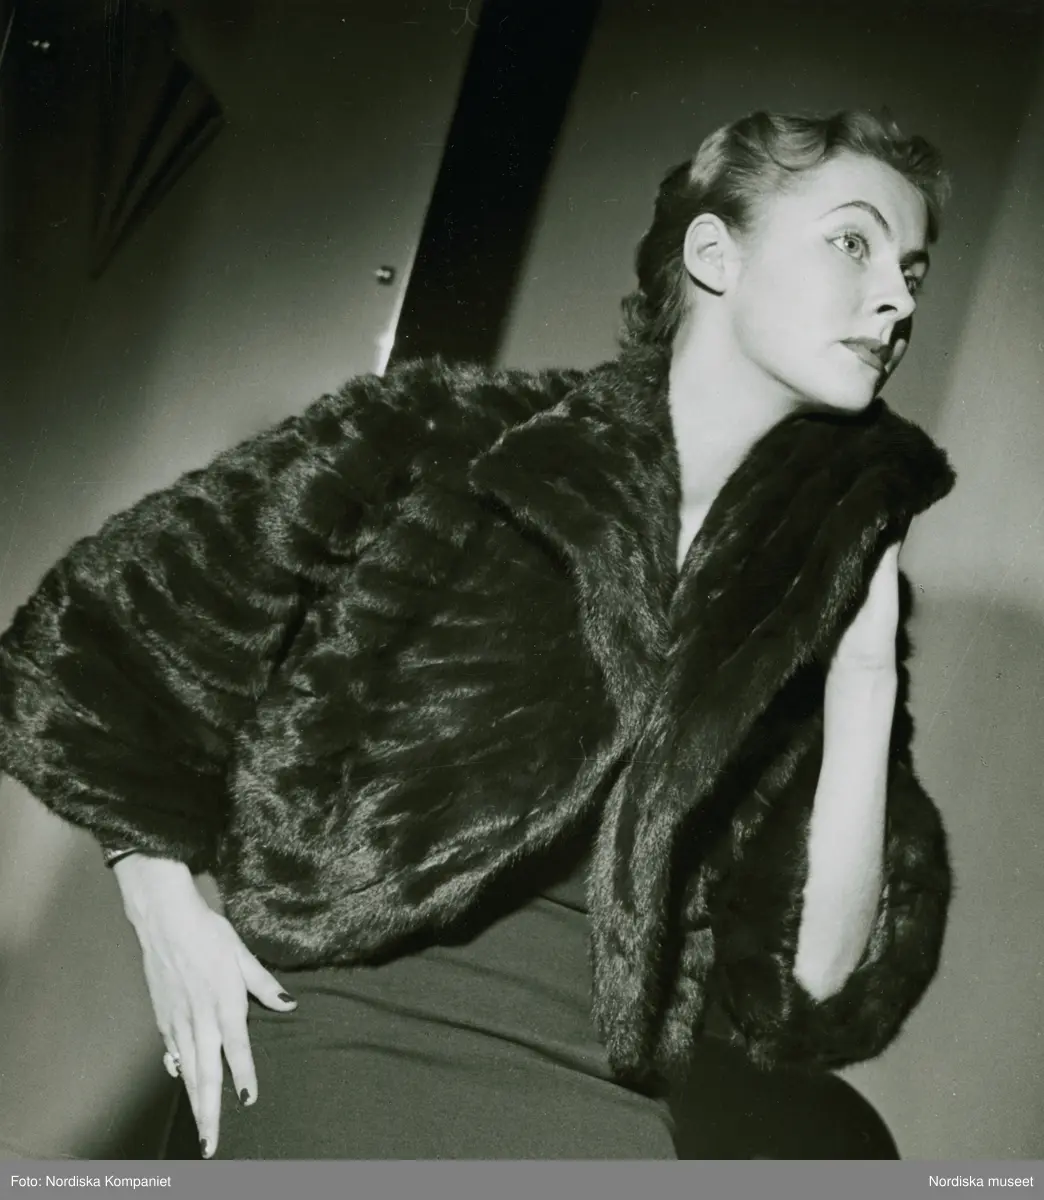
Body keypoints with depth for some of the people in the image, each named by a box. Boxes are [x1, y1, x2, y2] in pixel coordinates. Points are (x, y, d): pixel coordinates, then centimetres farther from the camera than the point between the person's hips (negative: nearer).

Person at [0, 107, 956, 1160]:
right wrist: (168, 907, 1)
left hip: (593, 1107, 2)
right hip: (334, 1049, -2)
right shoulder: (458, 442, -1)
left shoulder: (834, 591, 7)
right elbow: (112, 611, 6)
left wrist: (862, 679, -7)